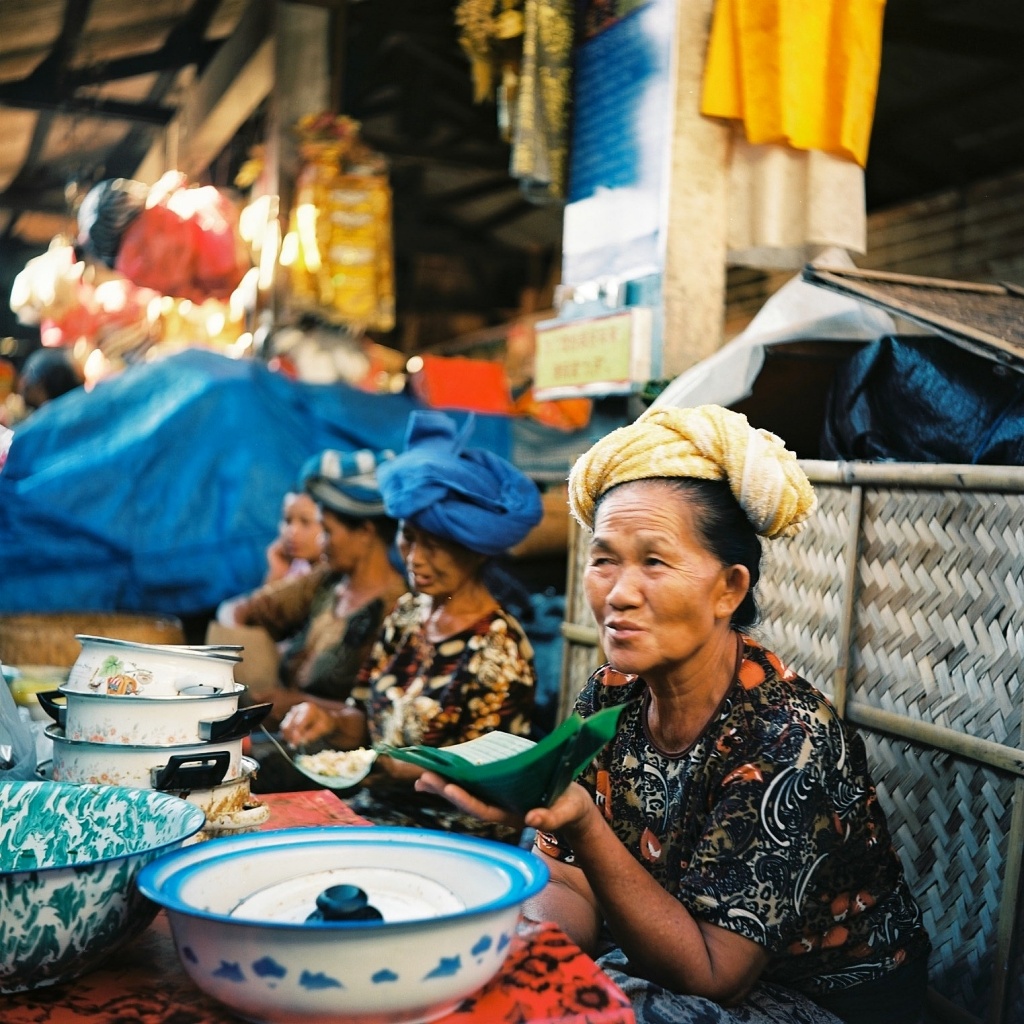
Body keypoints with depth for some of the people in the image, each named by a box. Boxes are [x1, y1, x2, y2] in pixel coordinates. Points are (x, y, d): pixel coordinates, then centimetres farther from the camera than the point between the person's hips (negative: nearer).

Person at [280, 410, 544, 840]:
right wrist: (331, 720, -9)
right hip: (374, 804, 7)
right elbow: (368, 720, 13)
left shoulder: (500, 653, -14)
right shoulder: (408, 612, 6)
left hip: (450, 832, -7)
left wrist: (396, 769, -24)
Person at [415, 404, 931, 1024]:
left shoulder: (786, 738, -26)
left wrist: (582, 825, -36)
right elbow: (572, 892, -5)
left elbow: (713, 974, -24)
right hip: (653, 965, 6)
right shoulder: (611, 699, -7)